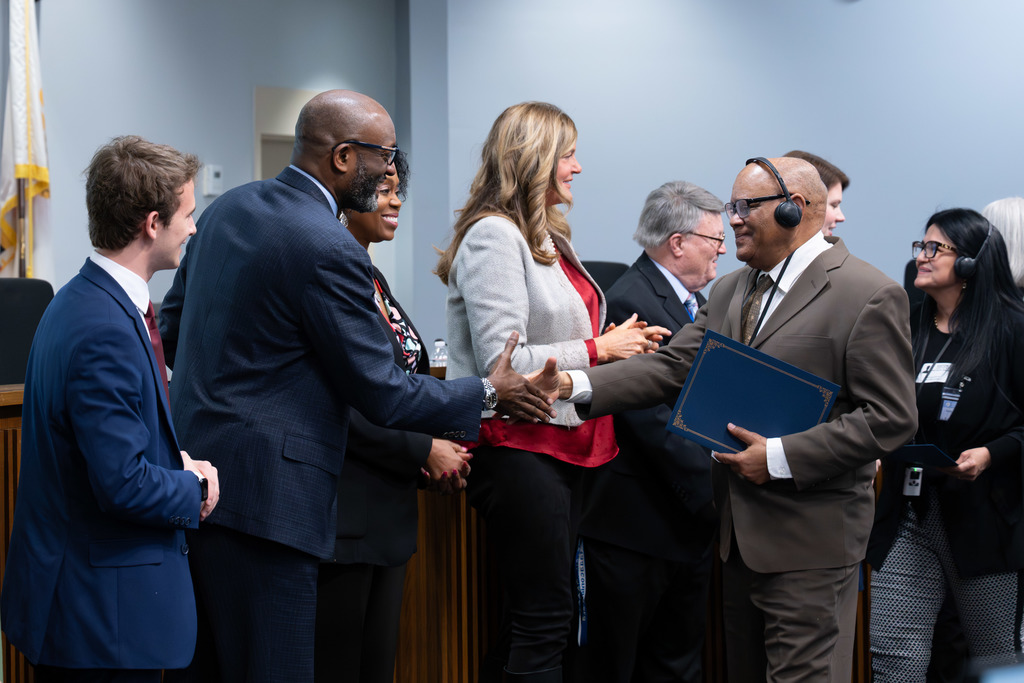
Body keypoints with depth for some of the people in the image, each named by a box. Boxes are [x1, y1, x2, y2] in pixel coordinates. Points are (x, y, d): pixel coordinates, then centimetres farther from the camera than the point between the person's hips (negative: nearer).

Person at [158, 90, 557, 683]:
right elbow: (381, 393, -12)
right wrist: (488, 393, 2)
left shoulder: (228, 207, 9)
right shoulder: (330, 251, -17)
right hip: (260, 494, -9)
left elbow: (173, 325, 19)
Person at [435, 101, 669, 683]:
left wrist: (624, 346, 9)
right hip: (517, 446, -9)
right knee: (544, 619, -7)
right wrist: (597, 349, -13)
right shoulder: (494, 235, -12)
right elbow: (502, 362, -20)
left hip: (560, 444, 10)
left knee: (540, 615, 13)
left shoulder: (550, 238, 17)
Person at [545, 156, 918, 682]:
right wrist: (575, 384, -10)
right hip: (739, 534, 8)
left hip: (810, 540, -8)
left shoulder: (869, 296, -11)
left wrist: (781, 457, -19)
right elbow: (671, 367, 5)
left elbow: (891, 418, -15)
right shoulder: (729, 291, 13)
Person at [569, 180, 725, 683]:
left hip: (688, 519, 10)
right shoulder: (630, 302, -16)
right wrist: (714, 489, -22)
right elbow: (652, 420, -23)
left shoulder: (692, 303, 15)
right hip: (636, 523, -10)